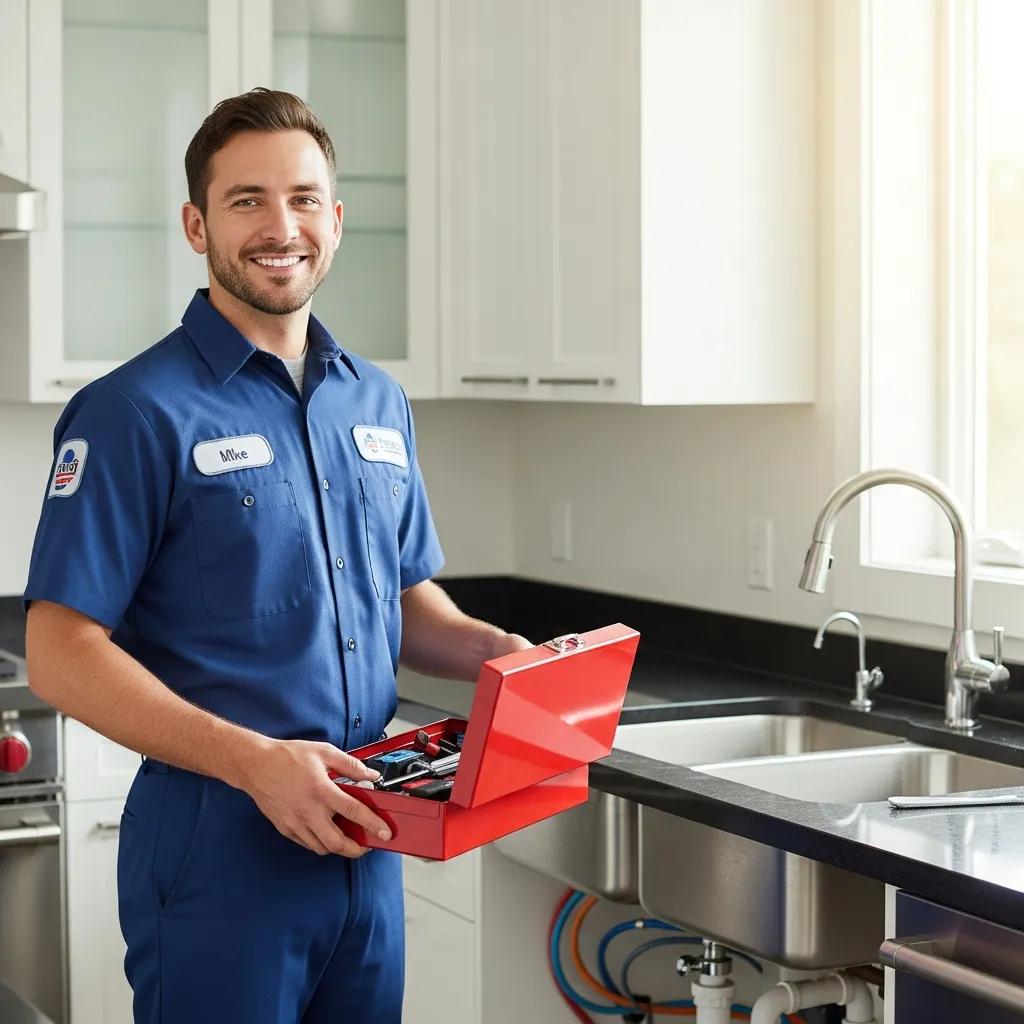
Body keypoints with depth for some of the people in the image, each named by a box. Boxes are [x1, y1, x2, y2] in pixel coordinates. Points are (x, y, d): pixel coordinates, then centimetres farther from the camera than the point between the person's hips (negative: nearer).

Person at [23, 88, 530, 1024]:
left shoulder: (378, 402, 10)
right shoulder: (136, 412, -10)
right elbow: (61, 654, -14)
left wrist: (487, 649, -1)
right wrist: (254, 762, -23)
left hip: (366, 842, 6)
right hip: (217, 845, -6)